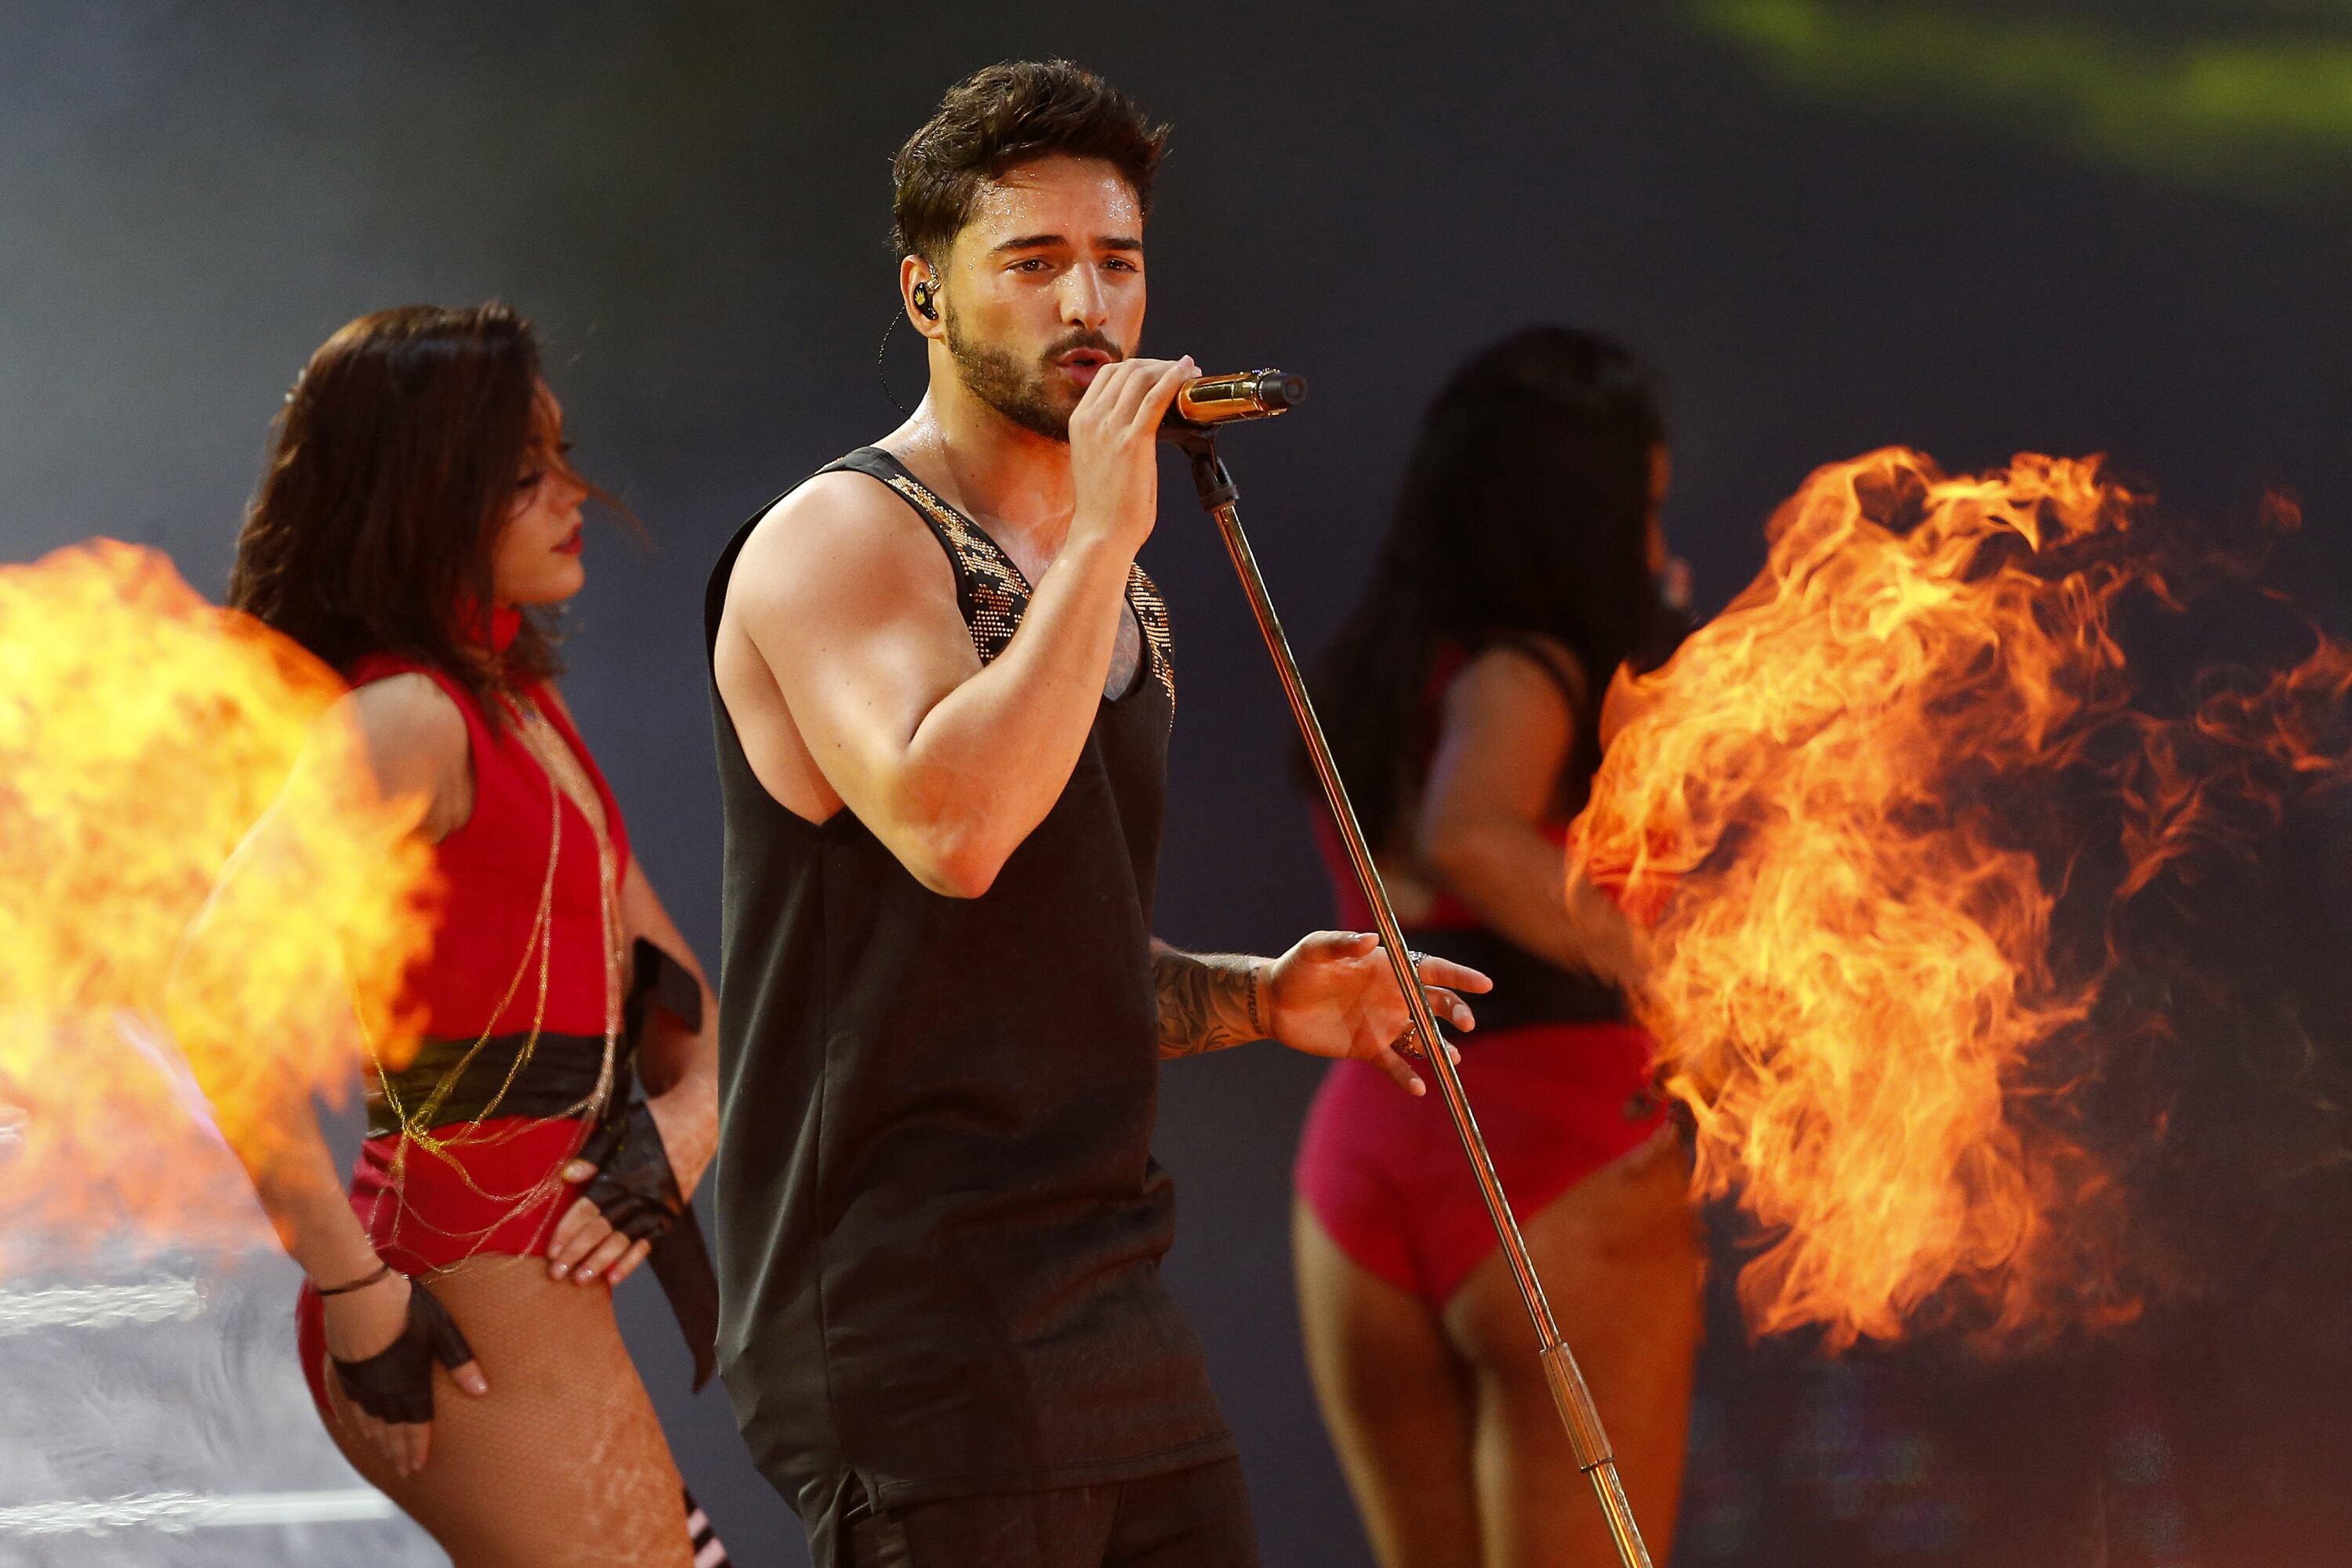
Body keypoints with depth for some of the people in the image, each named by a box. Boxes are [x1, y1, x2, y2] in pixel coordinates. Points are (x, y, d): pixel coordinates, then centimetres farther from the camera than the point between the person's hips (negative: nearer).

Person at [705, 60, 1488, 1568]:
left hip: (1116, 1322, 8)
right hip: (916, 1320, -8)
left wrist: (1256, 998, 10)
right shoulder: (841, 540, -7)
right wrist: (1102, 533, -19)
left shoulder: (1129, 610, 19)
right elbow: (950, 827, -26)